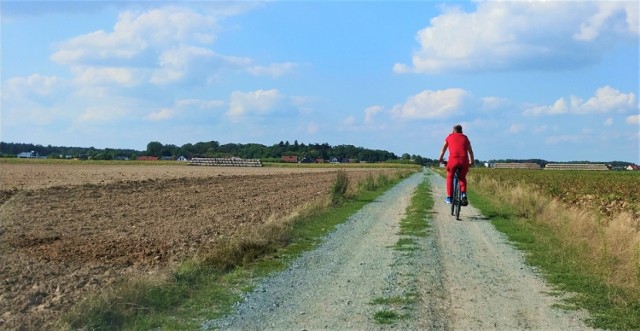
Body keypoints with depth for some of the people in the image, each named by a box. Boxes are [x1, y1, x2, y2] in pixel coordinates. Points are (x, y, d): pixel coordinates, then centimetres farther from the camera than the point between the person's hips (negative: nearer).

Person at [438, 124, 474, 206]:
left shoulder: (450, 137, 20)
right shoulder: (465, 138, 23)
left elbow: (444, 149, 29)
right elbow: (470, 151, 28)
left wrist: (440, 158, 43)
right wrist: (471, 161, 42)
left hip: (453, 160, -1)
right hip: (464, 161, 1)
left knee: (450, 177, 20)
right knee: (462, 178, 22)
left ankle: (449, 197, 15)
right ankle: (464, 195, 2)